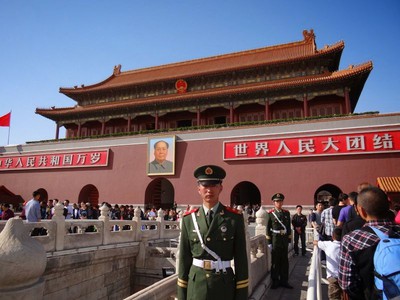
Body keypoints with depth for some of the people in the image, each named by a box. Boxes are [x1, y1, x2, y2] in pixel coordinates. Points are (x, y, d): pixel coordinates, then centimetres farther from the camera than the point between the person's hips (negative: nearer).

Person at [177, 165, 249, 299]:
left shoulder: (235, 218, -6)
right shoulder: (189, 219, -1)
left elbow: (241, 258, -5)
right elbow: (184, 257, 2)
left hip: (224, 284, -1)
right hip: (196, 284, 1)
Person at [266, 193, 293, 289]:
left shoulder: (286, 213, 6)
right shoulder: (270, 213, -5)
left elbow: (289, 227, 10)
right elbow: (268, 228, -5)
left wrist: (289, 240, 7)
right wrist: (269, 242, -7)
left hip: (284, 240, 3)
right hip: (275, 240, -3)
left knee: (284, 261, 10)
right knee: (275, 261, 7)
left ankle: (284, 281, 22)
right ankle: (275, 281, 19)